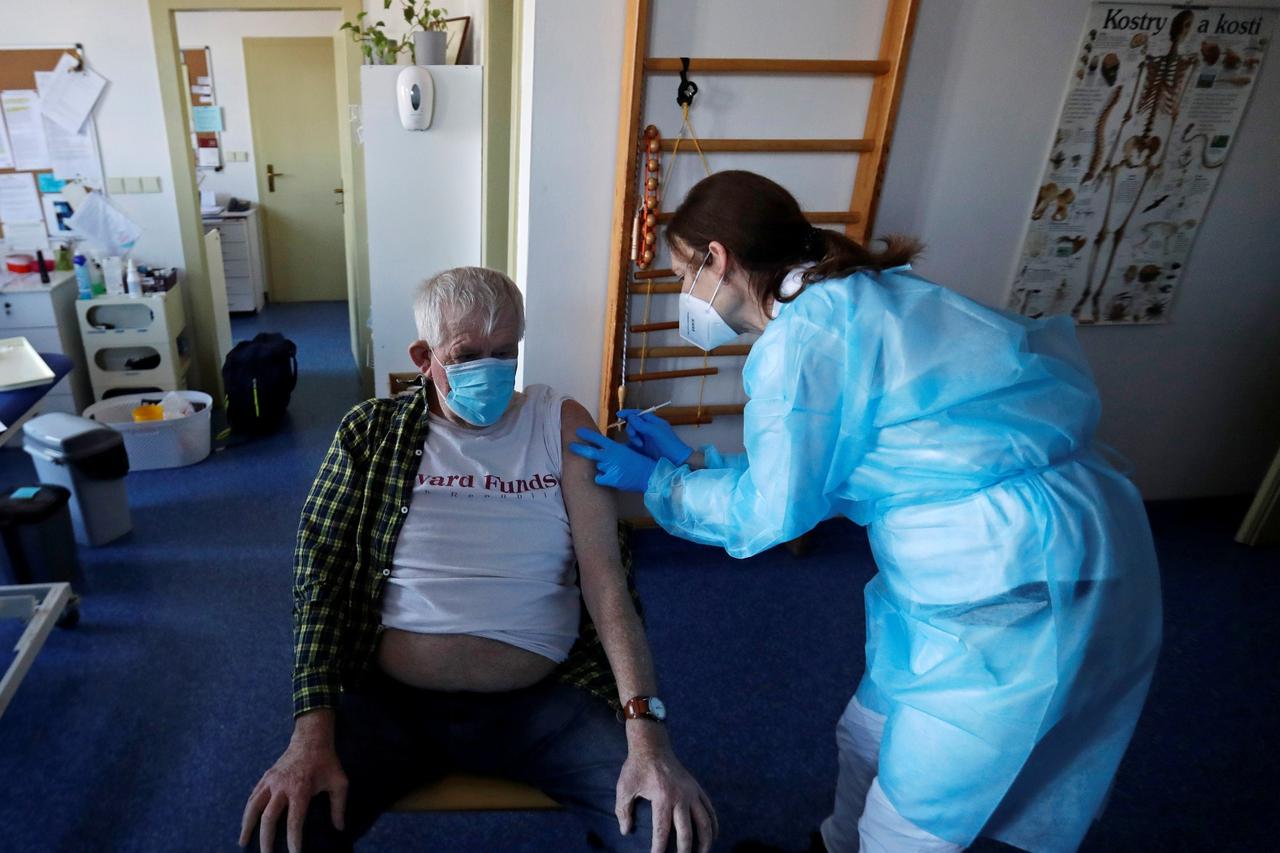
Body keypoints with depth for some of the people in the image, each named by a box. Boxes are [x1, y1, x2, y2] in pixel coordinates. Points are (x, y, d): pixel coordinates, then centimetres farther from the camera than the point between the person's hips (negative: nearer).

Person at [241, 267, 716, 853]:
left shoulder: (560, 424, 1)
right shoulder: (371, 433, 3)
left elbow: (605, 578, -6)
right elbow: (320, 581, 0)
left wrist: (646, 731, -18)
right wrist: (313, 734, -13)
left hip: (541, 699, 0)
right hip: (390, 698, 1)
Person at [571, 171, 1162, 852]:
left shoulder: (800, 335, -17)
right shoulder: (855, 298, 11)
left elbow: (768, 511, -10)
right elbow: (803, 474, 15)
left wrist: (654, 481, 4)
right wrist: (688, 458, 19)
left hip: (1022, 579, -9)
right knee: (868, 736, 25)